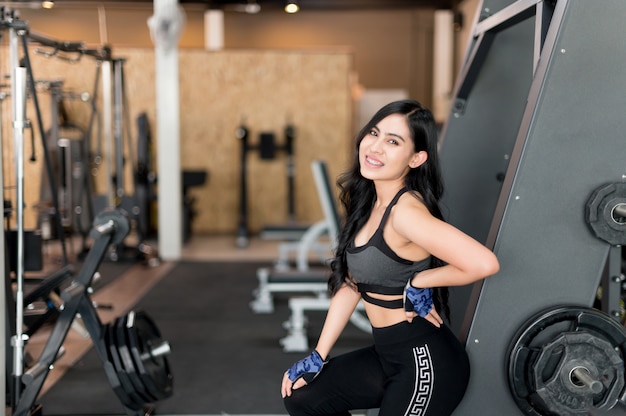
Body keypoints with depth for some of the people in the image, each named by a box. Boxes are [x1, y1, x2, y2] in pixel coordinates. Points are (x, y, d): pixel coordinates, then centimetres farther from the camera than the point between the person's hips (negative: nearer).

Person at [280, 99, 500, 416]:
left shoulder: (405, 211, -24)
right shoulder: (368, 201, 3)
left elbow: (484, 263, -34)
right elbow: (350, 281, 9)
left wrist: (418, 282, -18)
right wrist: (318, 356, 10)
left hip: (426, 362, -9)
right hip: (389, 354, 9)